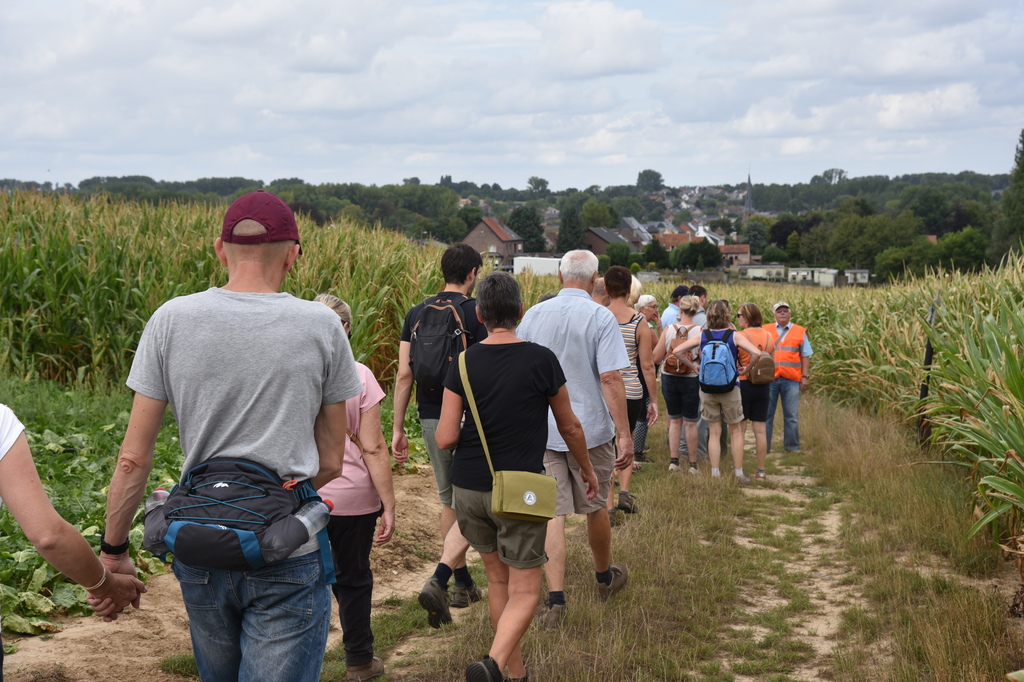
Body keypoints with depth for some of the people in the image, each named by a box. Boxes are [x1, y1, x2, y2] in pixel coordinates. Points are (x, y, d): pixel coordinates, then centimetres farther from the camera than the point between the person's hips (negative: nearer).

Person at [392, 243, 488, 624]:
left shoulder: (416, 314, 6)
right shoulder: (478, 313, -9)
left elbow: (404, 374, 4)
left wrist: (398, 428, 9)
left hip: (431, 418, 6)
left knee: (449, 501, 19)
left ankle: (463, 585, 29)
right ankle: (438, 582, -17)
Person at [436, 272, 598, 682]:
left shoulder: (463, 364, -4)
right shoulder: (541, 360, -9)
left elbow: (445, 439, -7)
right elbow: (569, 426, 3)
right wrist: (587, 469, 20)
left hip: (468, 489, 3)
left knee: (497, 580, 19)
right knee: (524, 591, 4)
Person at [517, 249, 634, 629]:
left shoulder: (534, 315, 3)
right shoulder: (599, 317, -9)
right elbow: (610, 379, -16)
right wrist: (624, 435, -13)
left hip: (542, 430, 2)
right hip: (590, 429, -2)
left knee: (552, 512, 1)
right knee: (594, 508, 16)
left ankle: (555, 598, -7)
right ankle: (605, 578, 38)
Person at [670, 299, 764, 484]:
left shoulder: (702, 336, 0)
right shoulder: (734, 336, -7)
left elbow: (677, 351, -1)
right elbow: (756, 353, -18)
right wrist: (747, 369, -3)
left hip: (707, 389, 2)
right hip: (730, 388, -2)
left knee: (714, 432, 9)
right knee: (735, 431, 10)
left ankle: (715, 474, 8)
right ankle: (739, 474, 13)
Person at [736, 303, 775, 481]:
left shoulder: (739, 336, -13)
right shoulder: (768, 336, 5)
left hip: (742, 384, -5)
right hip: (762, 386, 5)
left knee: (739, 429, 2)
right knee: (760, 430, 9)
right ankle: (761, 471, 12)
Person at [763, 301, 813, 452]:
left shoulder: (800, 332, 10)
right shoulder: (765, 331, 9)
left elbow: (805, 356, 10)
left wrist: (806, 376, 3)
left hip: (791, 380, 0)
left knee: (791, 416, 3)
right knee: (766, 414, 4)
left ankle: (792, 446, 12)